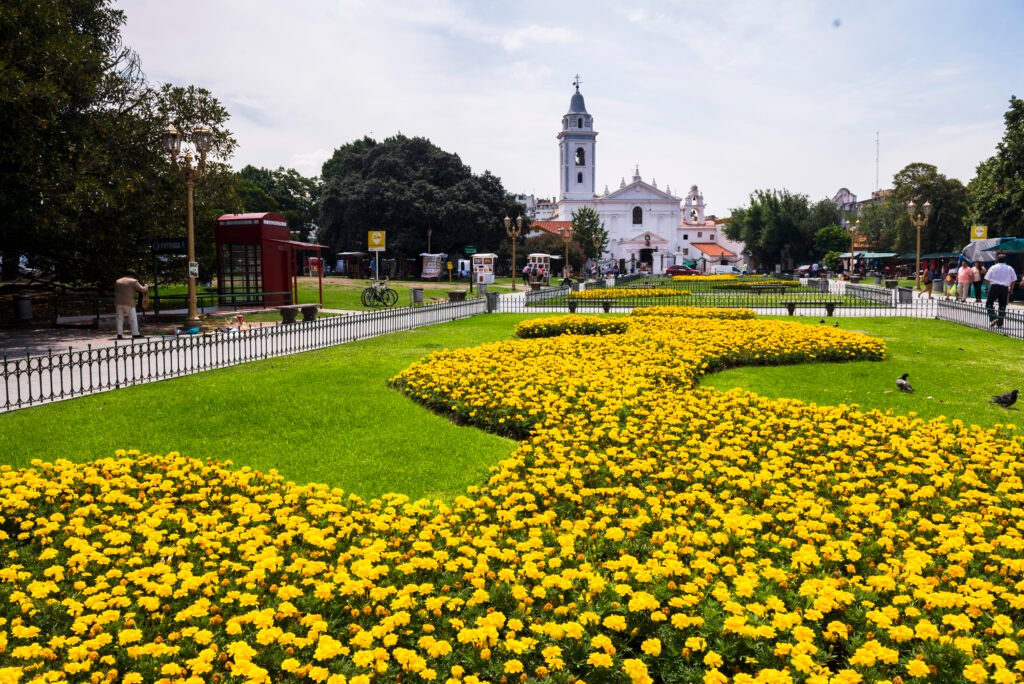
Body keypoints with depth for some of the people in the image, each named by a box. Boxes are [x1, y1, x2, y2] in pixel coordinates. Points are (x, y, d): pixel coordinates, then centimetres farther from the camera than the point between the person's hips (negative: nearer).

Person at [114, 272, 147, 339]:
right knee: (133, 319, 1)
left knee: (119, 319, 8)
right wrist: (146, 287, 16)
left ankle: (119, 334, 4)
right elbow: (142, 289, -4)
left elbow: (115, 292, 20)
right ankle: (135, 334, -2)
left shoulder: (118, 281, 14)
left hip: (118, 302, 5)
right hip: (129, 303, -5)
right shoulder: (133, 281, -3)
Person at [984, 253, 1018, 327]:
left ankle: (993, 318, -14)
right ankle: (999, 324, 9)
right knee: (1002, 306, 7)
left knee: (989, 304, 6)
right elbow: (1013, 280, 7)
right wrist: (1011, 288, 18)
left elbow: (987, 279, -4)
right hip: (1005, 288, 3)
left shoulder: (993, 267, -2)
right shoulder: (1010, 268, 5)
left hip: (994, 287, -3)